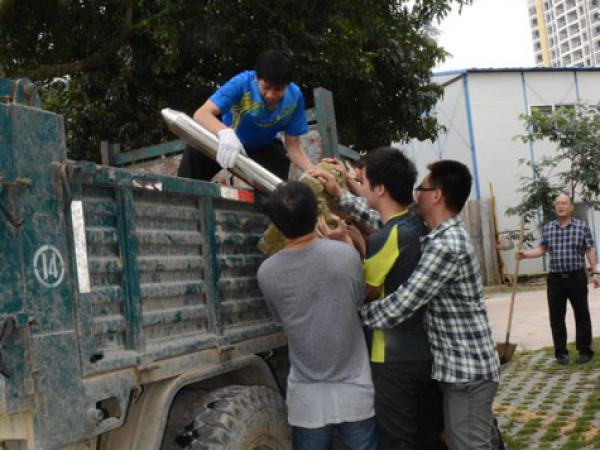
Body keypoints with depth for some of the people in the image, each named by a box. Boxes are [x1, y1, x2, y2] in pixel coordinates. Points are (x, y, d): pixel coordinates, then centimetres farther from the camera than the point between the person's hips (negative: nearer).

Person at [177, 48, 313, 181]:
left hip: (263, 149, 2)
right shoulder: (242, 83, -33)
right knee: (195, 151, -29)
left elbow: (293, 145, -18)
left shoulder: (295, 97, -25)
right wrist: (225, 132, -64)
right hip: (226, 139, -2)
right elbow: (201, 114, -43)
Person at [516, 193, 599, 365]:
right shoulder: (547, 228, 7)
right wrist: (525, 254, -9)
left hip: (577, 277, -2)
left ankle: (585, 351, 18)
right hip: (555, 279, 2)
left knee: (582, 315, 6)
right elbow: (542, 249, 7)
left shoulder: (582, 226, -1)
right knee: (556, 317, 4)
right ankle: (561, 352, 14)